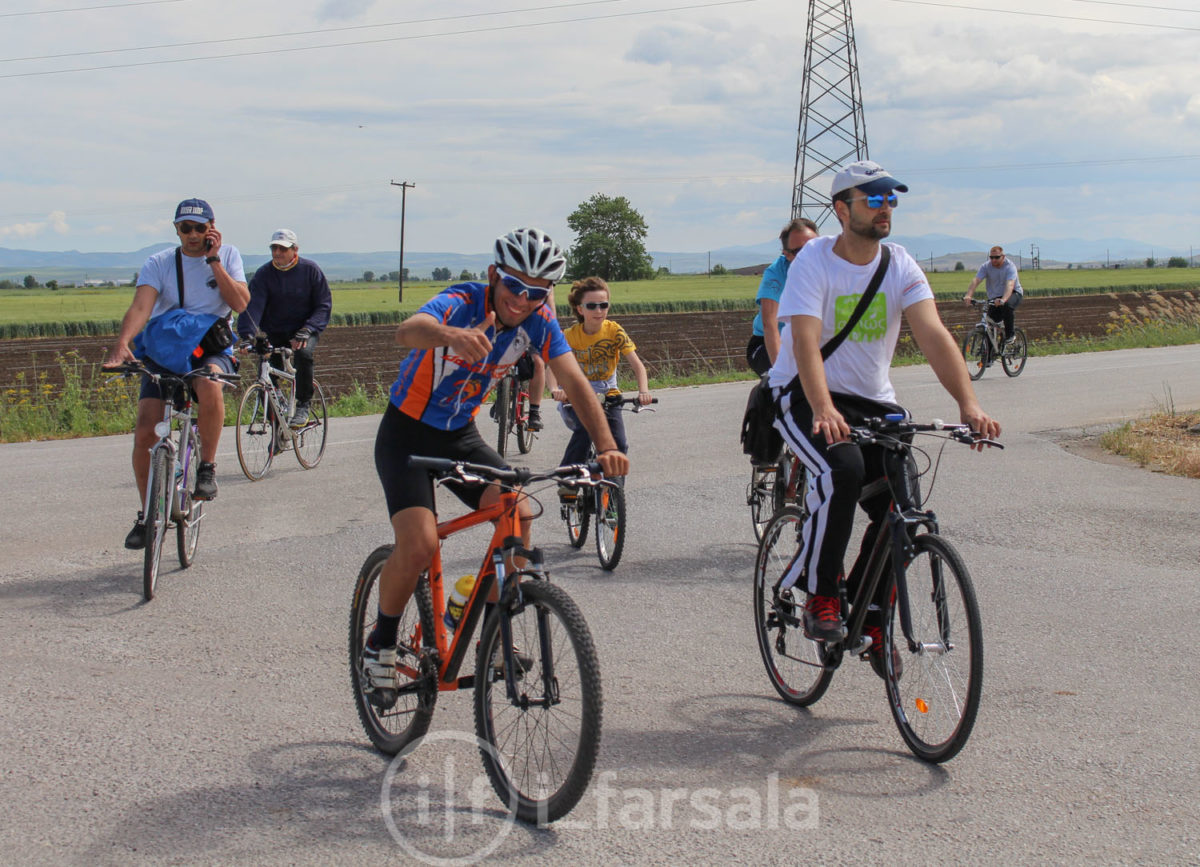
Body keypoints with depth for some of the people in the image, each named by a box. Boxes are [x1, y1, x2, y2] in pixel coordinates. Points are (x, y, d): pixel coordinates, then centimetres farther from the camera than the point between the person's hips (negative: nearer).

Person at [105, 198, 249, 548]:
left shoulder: (228, 254, 3)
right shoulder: (159, 263, -2)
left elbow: (240, 302, -11)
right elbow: (141, 305, -18)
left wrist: (214, 260, -14)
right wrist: (122, 343, -36)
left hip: (212, 350, -1)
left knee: (209, 383, -38)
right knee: (145, 432, -13)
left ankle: (207, 467, -19)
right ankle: (147, 514, 6)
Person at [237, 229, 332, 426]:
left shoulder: (310, 269, -6)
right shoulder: (263, 274, -4)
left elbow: (324, 305, -7)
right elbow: (253, 305, -16)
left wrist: (307, 330, -22)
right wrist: (247, 334, -33)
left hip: (304, 330, -2)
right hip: (275, 333, 2)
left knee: (303, 353, -35)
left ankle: (302, 406, -20)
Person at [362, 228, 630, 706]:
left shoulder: (538, 322, -12)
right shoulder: (461, 303, -27)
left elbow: (575, 382, -17)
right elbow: (408, 330, -48)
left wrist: (607, 445, -34)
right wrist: (451, 335, -72)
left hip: (460, 435, 5)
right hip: (407, 433, -5)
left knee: (518, 514, -18)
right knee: (418, 545, -23)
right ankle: (381, 644, 2)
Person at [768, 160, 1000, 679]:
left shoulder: (900, 265, -4)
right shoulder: (814, 262, -16)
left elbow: (933, 335, -17)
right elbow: (805, 342, -29)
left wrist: (969, 405, -31)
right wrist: (824, 411, -46)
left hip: (872, 400, 5)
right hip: (805, 395, -5)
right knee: (844, 467, -33)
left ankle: (870, 618, 14)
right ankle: (819, 597, -16)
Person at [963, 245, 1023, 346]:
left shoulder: (1010, 266, -22)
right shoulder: (985, 266, -11)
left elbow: (1010, 285, -39)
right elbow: (975, 281, -25)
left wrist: (1003, 300, -58)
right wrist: (968, 295, -45)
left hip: (1013, 293, -4)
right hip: (994, 297, 4)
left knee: (1007, 305, -36)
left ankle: (1010, 335, -23)